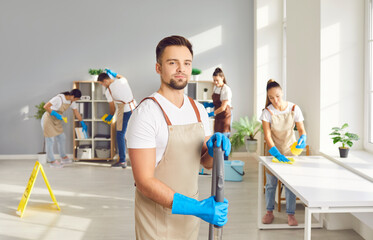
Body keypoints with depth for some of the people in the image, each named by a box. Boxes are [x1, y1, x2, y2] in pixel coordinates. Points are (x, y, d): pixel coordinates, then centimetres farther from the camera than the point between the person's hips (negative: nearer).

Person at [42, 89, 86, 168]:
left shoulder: (72, 102, -2)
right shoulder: (59, 98, -27)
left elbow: (76, 112, 10)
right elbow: (45, 106, -27)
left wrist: (82, 123, 15)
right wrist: (55, 114, -31)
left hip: (56, 121, 8)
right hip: (48, 120, -8)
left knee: (62, 138, 12)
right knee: (50, 141, -2)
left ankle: (64, 158, 27)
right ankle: (51, 161, 9)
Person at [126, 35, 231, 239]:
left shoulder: (198, 110, 3)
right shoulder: (146, 113, -18)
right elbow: (144, 181, -22)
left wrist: (214, 149, -12)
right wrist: (197, 207, -27)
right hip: (156, 213, -6)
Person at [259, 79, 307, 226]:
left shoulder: (293, 109, -12)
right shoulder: (267, 112, -16)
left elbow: (301, 129, -6)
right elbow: (267, 136, -19)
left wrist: (302, 138, -29)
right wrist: (277, 154, -30)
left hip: (290, 149, 0)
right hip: (273, 150, 0)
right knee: (271, 182, 8)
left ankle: (290, 214, 12)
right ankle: (269, 212, 24)